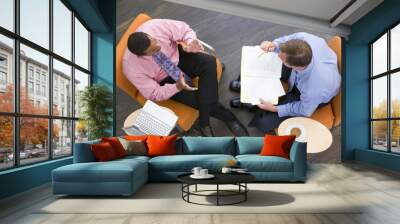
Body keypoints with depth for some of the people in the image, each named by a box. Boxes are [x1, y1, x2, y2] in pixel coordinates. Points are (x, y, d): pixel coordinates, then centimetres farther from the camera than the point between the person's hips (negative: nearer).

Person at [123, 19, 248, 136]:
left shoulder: (156, 26, -28)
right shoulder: (132, 68, -30)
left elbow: (185, 30, -11)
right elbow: (154, 94, -19)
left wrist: (191, 42, -33)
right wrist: (177, 87, -35)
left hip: (178, 57, 3)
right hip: (166, 80, -2)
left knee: (208, 62, -27)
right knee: (197, 99, -23)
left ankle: (204, 122, -20)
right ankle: (229, 117, 6)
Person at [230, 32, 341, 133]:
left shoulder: (315, 89, -45)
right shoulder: (302, 37, -37)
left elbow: (304, 111, -22)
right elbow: (282, 41, -12)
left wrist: (275, 109, -19)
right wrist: (273, 45, -33)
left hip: (314, 97, -5)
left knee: (266, 121, -9)